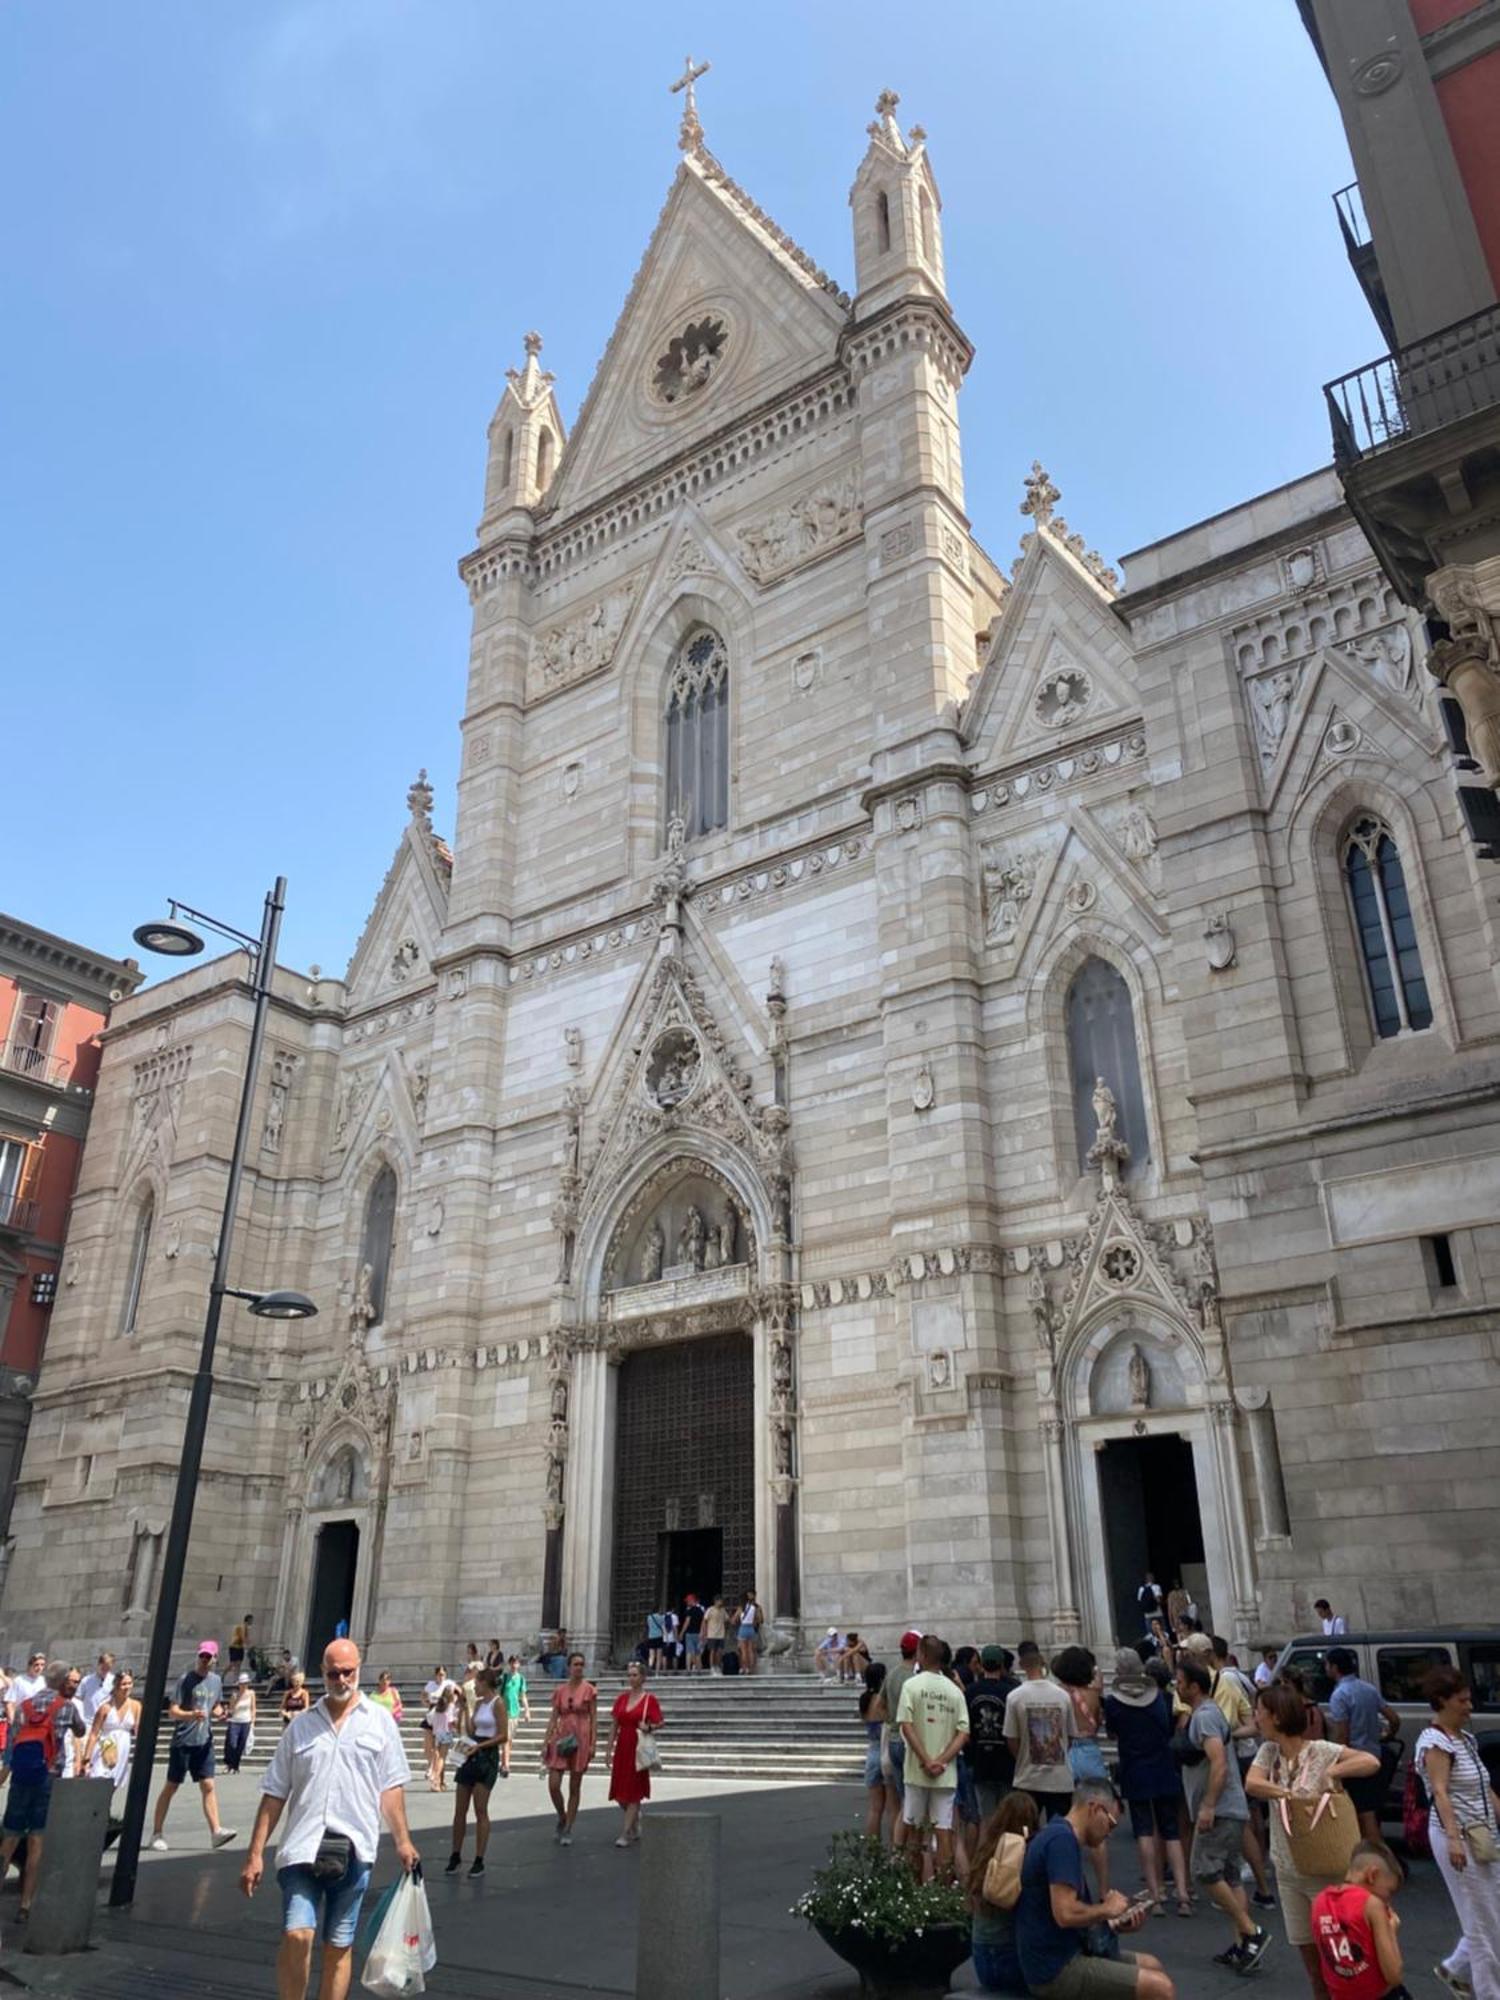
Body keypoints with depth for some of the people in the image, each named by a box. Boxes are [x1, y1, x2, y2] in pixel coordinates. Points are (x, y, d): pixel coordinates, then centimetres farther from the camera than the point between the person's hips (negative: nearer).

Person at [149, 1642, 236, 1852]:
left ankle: (216, 1831, -7)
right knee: (171, 1787, 5)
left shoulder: (216, 1681, 9)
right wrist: (192, 1714, -30)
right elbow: (172, 1711, -12)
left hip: (204, 1741, 4)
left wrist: (219, 1714, -1)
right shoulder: (186, 1679, -8)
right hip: (183, 1741, -4)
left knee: (208, 1786, -2)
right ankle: (157, 1833, 16)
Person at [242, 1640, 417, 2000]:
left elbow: (391, 1787, 5)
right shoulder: (301, 1724, 8)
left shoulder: (380, 1721, 5)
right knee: (297, 1934, -16)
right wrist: (255, 1853, 4)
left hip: (353, 1848, 0)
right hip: (302, 1847, 0)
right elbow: (274, 1794, 9)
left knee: (339, 1946, 7)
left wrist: (402, 1840, -2)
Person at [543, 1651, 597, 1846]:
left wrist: (592, 1744, -9)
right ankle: (562, 1818, 21)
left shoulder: (589, 1690, -2)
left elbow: (594, 1719, -2)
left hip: (580, 1739, -2)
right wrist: (545, 1743, 1)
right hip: (560, 1739, 2)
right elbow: (553, 1719, 7)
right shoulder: (559, 1691, 5)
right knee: (553, 1785, -5)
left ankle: (567, 1830, 16)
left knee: (574, 1788, 4)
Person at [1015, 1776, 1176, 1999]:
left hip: (1062, 1956, 10)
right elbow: (1065, 1914, -27)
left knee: (1151, 1966, 18)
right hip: (1055, 1969, -10)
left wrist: (1114, 1923, 6)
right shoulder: (1062, 1839, -19)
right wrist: (1107, 1909, -10)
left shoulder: (1060, 1837, 13)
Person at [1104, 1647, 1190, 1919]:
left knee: (1144, 1831, 4)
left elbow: (1112, 1732, 6)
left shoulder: (1113, 1702, -9)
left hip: (1134, 1774, -2)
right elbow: (1169, 1728, 12)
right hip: (1164, 1772, 2)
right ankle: (1182, 1894, -2)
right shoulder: (1159, 1696, -2)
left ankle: (1156, 1894, -1)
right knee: (1171, 1832, 8)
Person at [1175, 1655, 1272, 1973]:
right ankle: (1242, 1944, 13)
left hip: (1220, 1811, -10)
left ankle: (1251, 1932, -7)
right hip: (1229, 1810, 10)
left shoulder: (1205, 1715, -17)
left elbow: (1219, 1763, -26)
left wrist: (1207, 1806, -27)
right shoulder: (1205, 1712, 16)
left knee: (1206, 1872, -11)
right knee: (1230, 1877, 11)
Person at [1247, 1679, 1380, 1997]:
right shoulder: (1268, 1752, 1)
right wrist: (1290, 1795, -27)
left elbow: (1371, 1762, -27)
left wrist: (1331, 1773, -28)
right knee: (1307, 1950, 16)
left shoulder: (1320, 1750, -16)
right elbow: (1251, 1784, -16)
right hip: (1288, 1871, 6)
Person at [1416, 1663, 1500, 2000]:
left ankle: (1457, 1969, 31)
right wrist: (1454, 1838, -33)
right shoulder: (1435, 1742, -15)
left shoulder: (1466, 1739, 12)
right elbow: (1440, 1792, -24)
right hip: (1458, 1837, -8)